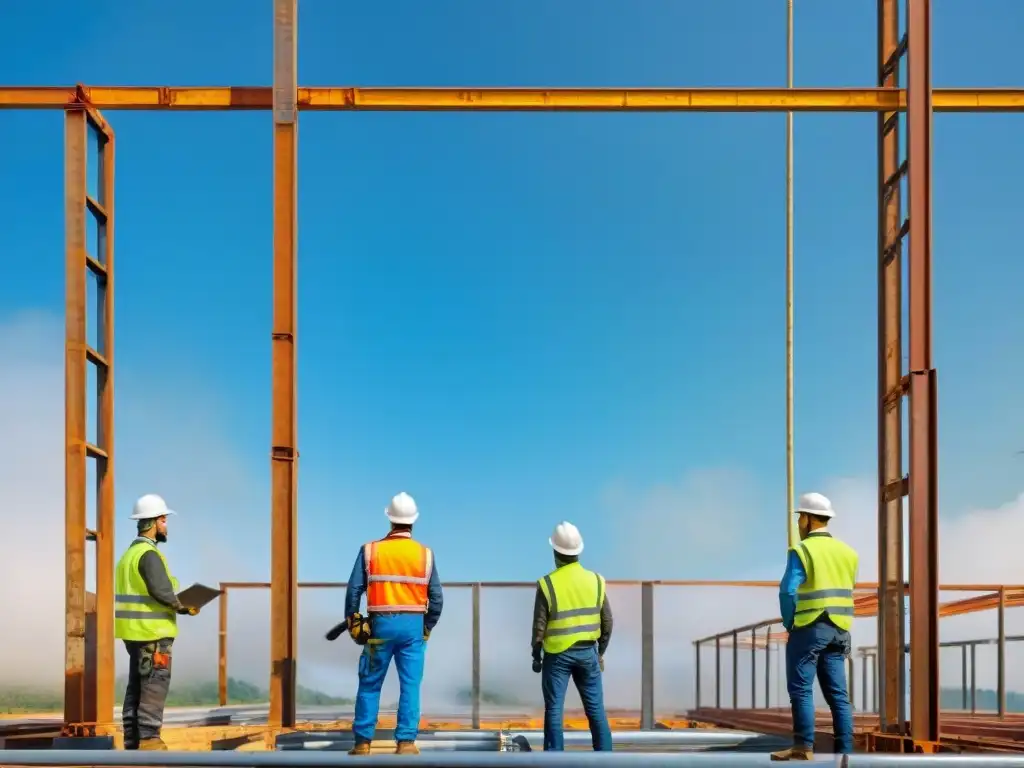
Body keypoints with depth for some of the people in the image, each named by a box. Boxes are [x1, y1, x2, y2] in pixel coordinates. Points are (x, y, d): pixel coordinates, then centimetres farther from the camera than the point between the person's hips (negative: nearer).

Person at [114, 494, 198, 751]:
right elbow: (161, 590, -26)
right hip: (153, 631, -10)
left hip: (134, 631, 10)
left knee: (136, 686, 11)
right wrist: (184, 607, -12)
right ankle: (149, 738, -8)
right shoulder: (149, 554, -15)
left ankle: (133, 739, 13)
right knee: (155, 684, -7)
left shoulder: (131, 552, 16)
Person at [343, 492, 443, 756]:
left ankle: (363, 742, 9)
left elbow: (353, 590, -3)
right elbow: (437, 599, 2)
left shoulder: (371, 551, -2)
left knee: (370, 684, 8)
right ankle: (406, 742, 0)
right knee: (410, 685, 4)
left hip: (381, 625, 0)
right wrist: (427, 628, 15)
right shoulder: (424, 554, 1)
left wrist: (352, 624, 8)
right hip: (413, 626, 0)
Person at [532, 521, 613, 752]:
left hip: (557, 654, -3)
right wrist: (600, 652, 16)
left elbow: (539, 625, -9)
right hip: (587, 652, 3)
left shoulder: (548, 584, -12)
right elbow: (607, 621, 3)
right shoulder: (595, 580, -2)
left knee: (554, 710, 4)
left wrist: (536, 656, 3)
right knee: (596, 708, 9)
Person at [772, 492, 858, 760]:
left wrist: (789, 623, -2)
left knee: (801, 688, -4)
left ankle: (804, 746, -9)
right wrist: (835, 628, 15)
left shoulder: (802, 550, -9)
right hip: (838, 631, 7)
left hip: (809, 628, -7)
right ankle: (844, 750, 2)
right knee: (837, 692, 5)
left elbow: (788, 591, -15)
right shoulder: (846, 552, 12)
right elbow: (847, 593, 13)